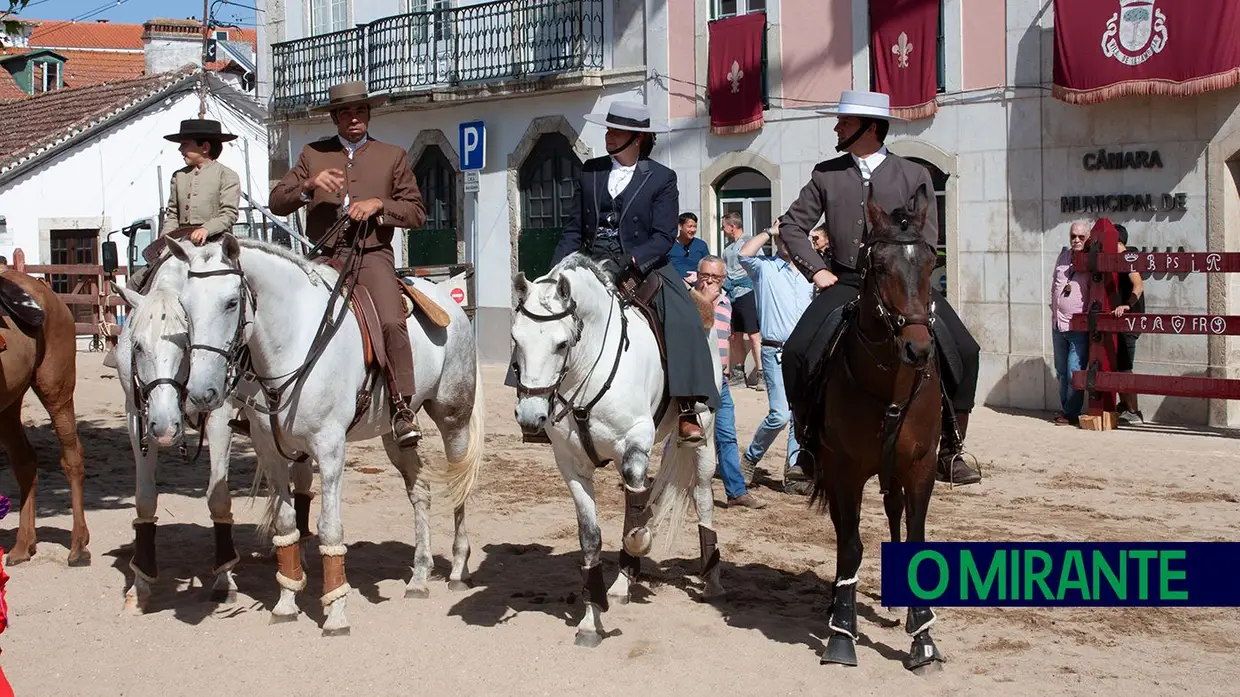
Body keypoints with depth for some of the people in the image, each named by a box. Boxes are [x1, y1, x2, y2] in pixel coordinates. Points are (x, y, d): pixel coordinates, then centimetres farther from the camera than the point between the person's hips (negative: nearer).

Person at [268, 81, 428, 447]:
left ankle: (402, 407, -18)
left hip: (372, 255, -2)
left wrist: (379, 204, -7)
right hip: (323, 257, 2)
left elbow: (417, 212, 10)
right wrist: (309, 186, -10)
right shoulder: (313, 154, 16)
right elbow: (276, 203, 9)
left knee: (392, 322, -27)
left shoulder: (393, 156, 14)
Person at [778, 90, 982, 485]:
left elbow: (927, 238, 0)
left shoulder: (915, 175, 4)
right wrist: (816, 269, 0)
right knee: (797, 352, -21)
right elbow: (793, 225, 11)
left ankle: (950, 451, -4)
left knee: (964, 351, -17)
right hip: (845, 283, 1)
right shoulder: (826, 174, 9)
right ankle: (810, 445, -3)